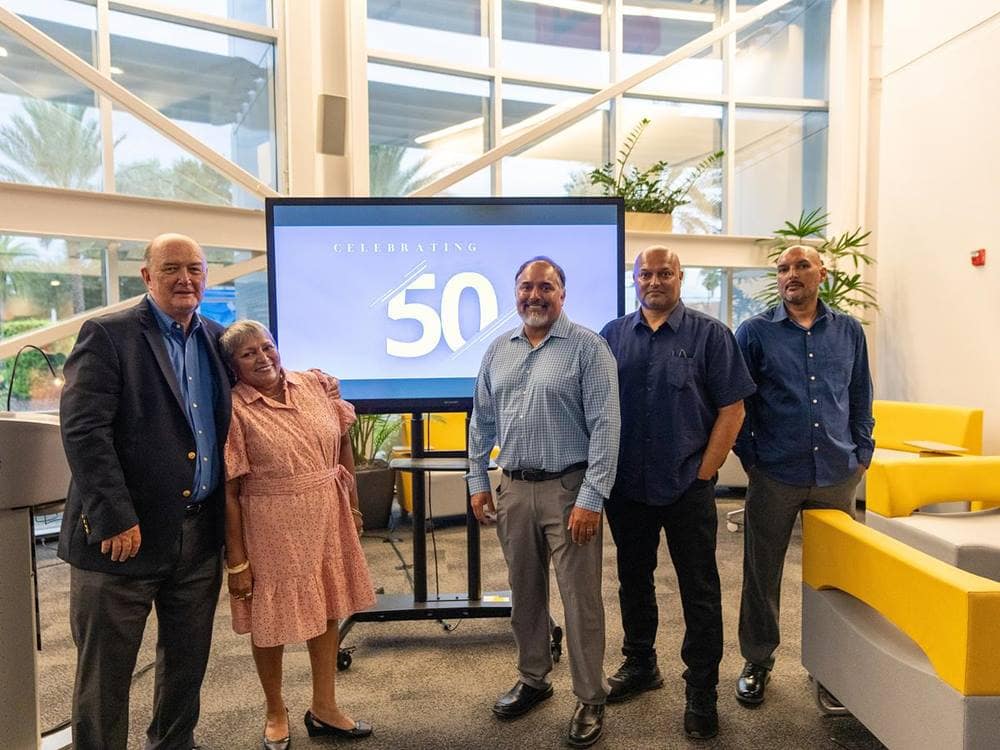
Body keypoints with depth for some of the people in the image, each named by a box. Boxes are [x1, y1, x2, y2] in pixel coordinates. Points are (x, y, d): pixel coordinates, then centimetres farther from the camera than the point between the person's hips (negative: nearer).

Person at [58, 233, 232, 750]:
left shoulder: (217, 339, 10)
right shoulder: (107, 335, -8)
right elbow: (82, 429, -15)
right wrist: (115, 519, -19)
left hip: (201, 533, 6)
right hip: (122, 533, -5)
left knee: (187, 663, 20)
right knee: (105, 672, 9)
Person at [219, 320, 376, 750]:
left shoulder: (316, 385, 0)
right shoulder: (233, 411, -13)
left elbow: (343, 444, 9)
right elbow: (229, 491, -12)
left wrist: (353, 505, 8)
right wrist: (236, 560, -11)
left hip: (327, 519, 5)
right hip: (271, 528, -4)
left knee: (327, 608, 16)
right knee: (272, 620, 13)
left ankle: (324, 707, 36)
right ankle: (276, 712, 37)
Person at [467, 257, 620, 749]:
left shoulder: (587, 347, -8)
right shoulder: (498, 351, 9)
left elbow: (605, 426, -13)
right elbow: (482, 422, 14)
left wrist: (591, 498, -17)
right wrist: (477, 482, 9)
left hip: (568, 488, -5)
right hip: (513, 489, 5)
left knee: (580, 598, 4)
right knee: (524, 593, 17)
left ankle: (590, 699, 22)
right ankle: (533, 680, 36)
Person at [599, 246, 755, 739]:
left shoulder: (709, 334, -2)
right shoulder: (613, 336, 6)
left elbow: (732, 409, -4)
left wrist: (704, 472, -8)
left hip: (687, 487, -3)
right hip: (625, 486, 3)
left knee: (700, 591, 6)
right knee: (633, 580, 17)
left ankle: (701, 693, 22)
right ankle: (639, 665, 37)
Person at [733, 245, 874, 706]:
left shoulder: (848, 331, 7)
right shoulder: (754, 332, -2)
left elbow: (861, 398, 14)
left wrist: (862, 452, 8)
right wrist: (749, 457, -4)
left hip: (838, 475, 3)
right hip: (775, 475, -2)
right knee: (762, 573, 7)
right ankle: (757, 662, 25)